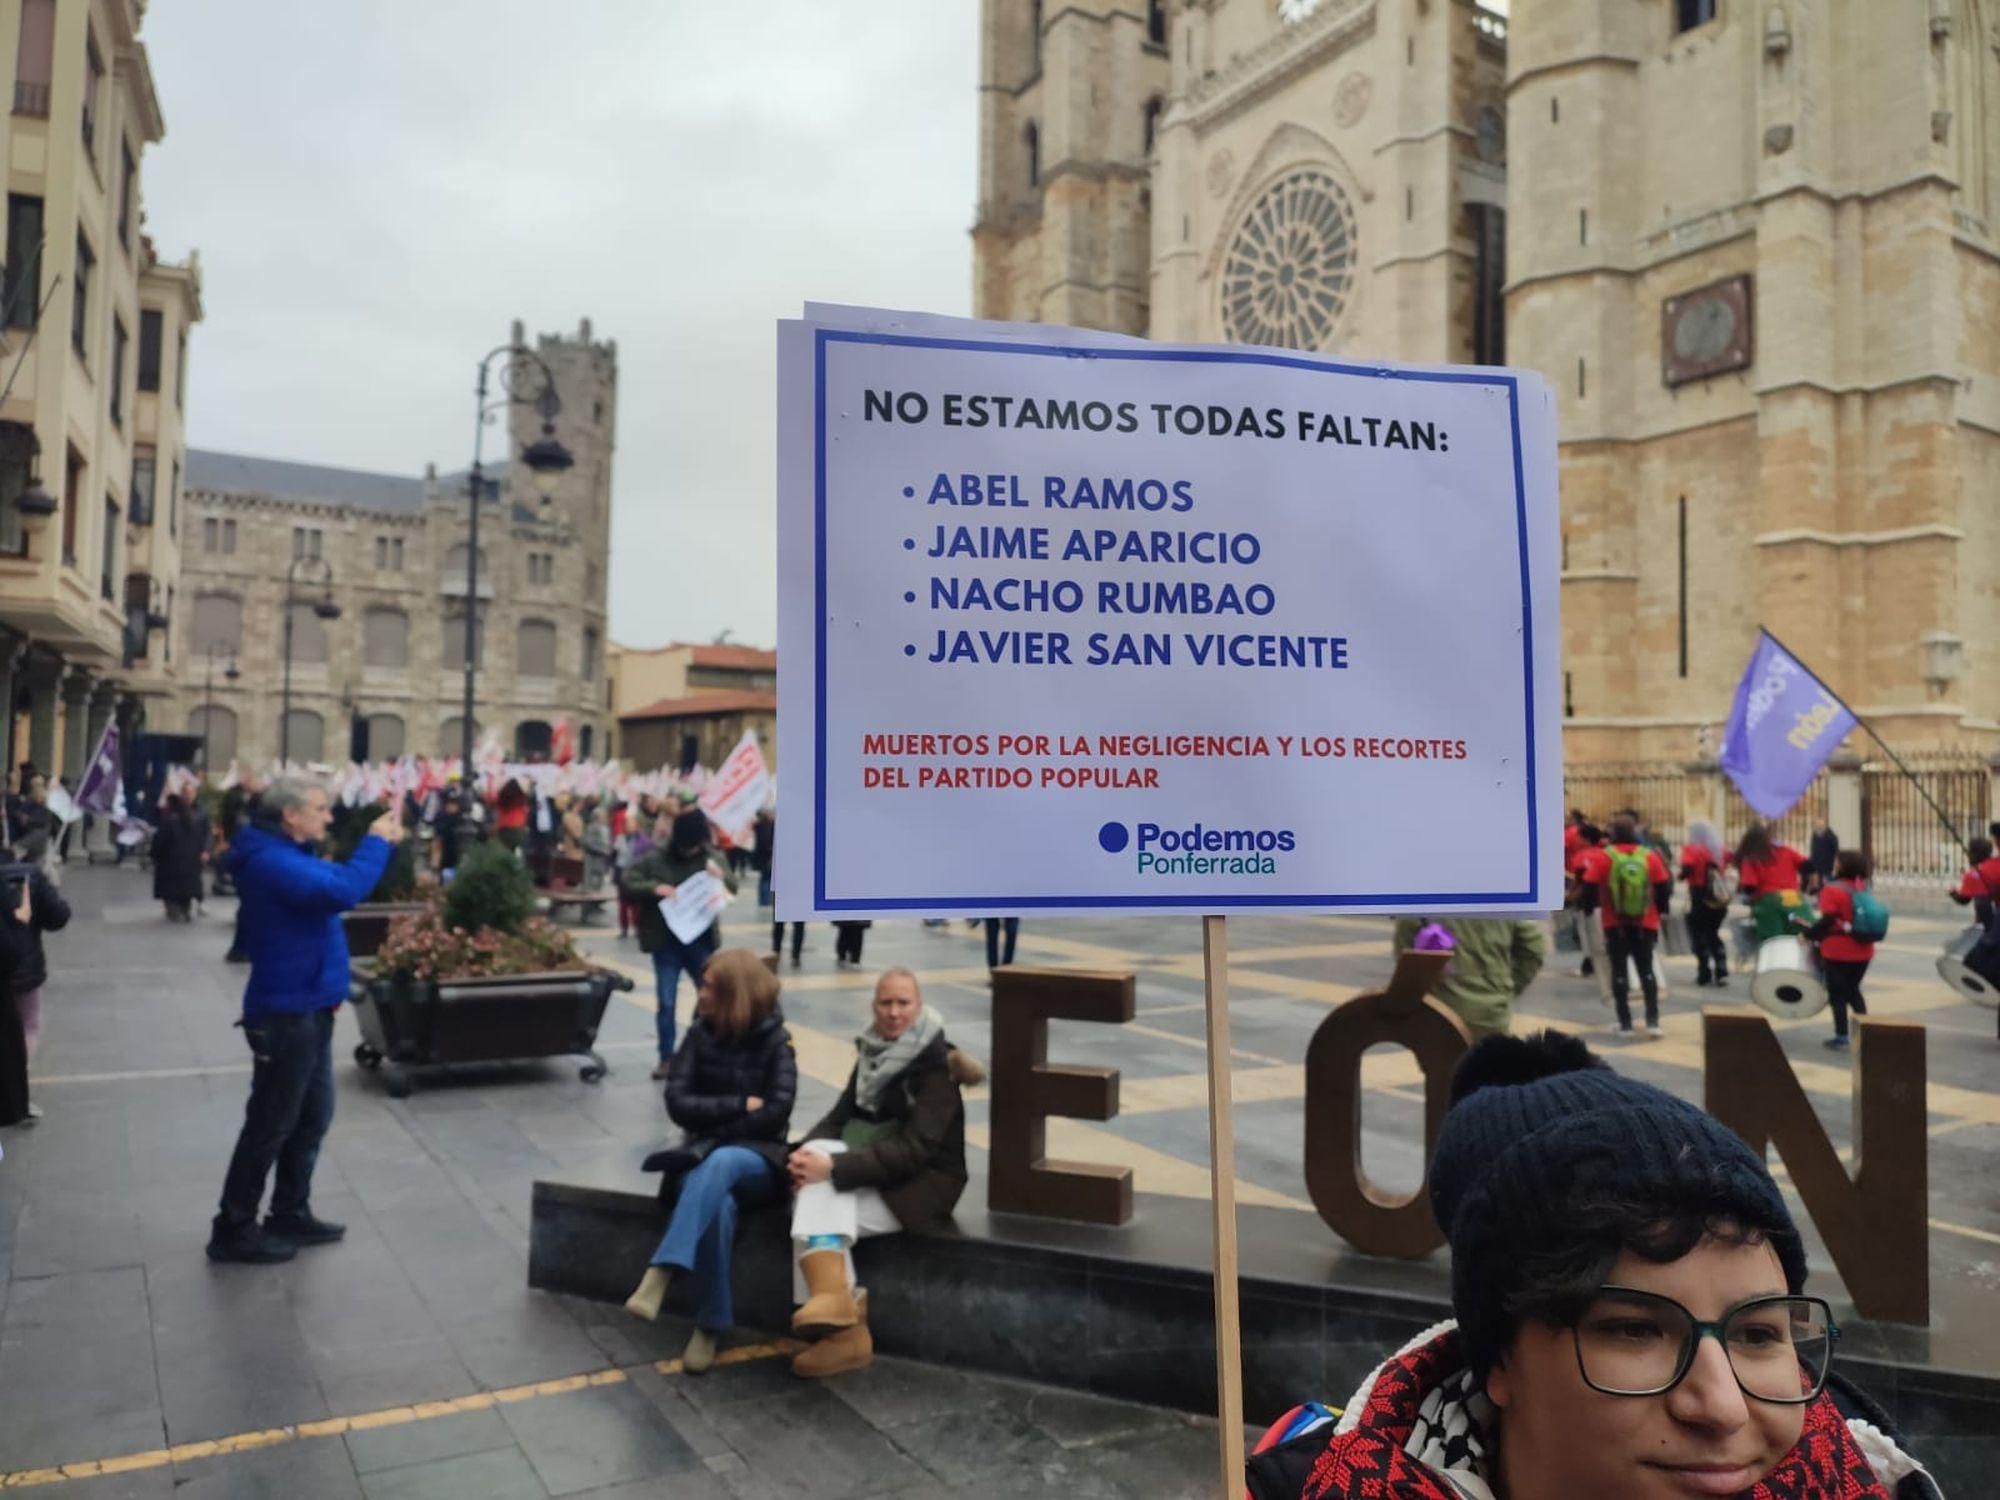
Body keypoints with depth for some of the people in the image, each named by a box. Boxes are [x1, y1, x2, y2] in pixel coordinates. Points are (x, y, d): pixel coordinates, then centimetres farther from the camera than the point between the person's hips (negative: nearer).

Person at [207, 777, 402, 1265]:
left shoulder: (290, 856, 13)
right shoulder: (271, 861, -22)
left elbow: (337, 880, 16)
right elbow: (343, 891, -32)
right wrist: (377, 841, -22)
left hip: (307, 1009, 11)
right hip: (285, 1013, -11)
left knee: (312, 1117, 18)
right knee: (271, 1124, 1)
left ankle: (290, 1213, 30)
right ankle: (233, 1229, 13)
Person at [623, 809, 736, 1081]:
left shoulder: (709, 857, -1)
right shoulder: (657, 859, -7)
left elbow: (734, 887, 3)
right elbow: (628, 881, -7)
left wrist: (722, 876, -19)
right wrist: (654, 888, -24)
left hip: (701, 942, 2)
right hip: (666, 943, -2)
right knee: (666, 1003, 5)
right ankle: (666, 1057, 16)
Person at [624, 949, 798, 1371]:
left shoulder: (775, 1039, -3)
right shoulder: (700, 1034, 3)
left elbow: (777, 1111, -11)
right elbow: (678, 1103, -5)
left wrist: (715, 1122, -11)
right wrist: (740, 1105, -11)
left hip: (759, 1159, -2)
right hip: (706, 1153, 2)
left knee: (721, 1164, -39)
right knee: (718, 1203, -35)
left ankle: (659, 1276, -46)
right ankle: (710, 1325, -26)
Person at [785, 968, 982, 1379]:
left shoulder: (937, 1067, -14)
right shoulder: (872, 1054, 8)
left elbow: (913, 1150, -24)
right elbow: (839, 1117, 6)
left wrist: (834, 1167, -34)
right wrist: (809, 1151, -18)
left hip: (919, 1187, -6)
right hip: (875, 1175, 6)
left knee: (817, 1210, -25)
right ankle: (839, 1317, -29)